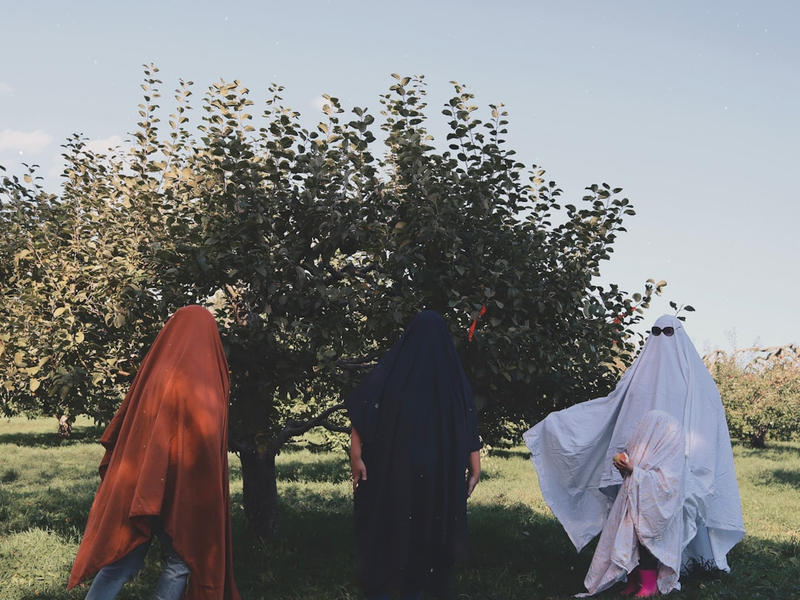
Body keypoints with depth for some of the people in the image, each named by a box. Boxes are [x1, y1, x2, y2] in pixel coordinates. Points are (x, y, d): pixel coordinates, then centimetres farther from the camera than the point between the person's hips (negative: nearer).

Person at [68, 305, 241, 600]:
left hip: (135, 480, 5)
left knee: (123, 557, 9)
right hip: (184, 486, -5)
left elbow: (123, 422, 10)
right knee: (181, 558, 8)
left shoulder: (153, 367, 7)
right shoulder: (205, 378, -9)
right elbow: (209, 437, -16)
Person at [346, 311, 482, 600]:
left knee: (383, 530, 9)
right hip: (439, 474, 1)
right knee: (428, 532, 11)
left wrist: (356, 454, -10)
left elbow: (361, 412, -9)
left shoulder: (389, 369, -1)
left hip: (390, 468, -1)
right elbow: (469, 428, 1)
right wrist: (474, 468, 4)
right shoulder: (454, 376, 2)